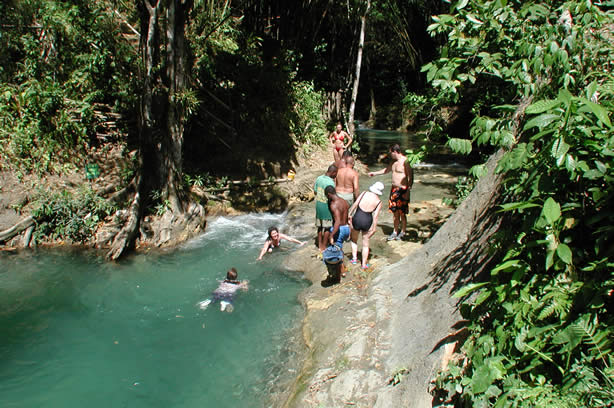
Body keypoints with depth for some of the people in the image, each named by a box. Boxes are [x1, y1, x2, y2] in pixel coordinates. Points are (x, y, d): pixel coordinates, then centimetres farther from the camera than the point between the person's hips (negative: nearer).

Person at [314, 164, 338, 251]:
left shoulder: (319, 178, 0)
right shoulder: (331, 182, -22)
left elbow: (315, 191, 9)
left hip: (318, 205, 7)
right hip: (326, 207, -7)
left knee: (320, 227, 17)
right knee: (327, 228, 8)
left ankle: (320, 246, 26)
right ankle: (324, 247, 15)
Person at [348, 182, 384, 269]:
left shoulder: (364, 193, -3)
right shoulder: (379, 202, -2)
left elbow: (355, 204, -10)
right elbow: (375, 217, -6)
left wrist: (349, 214, -2)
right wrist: (373, 229, 0)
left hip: (357, 219, 0)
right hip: (367, 221, 0)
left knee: (354, 240, 27)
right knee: (365, 244, 18)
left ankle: (354, 258, 21)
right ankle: (364, 264, 23)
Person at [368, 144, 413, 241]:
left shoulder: (405, 161, -14)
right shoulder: (394, 162, 12)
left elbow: (410, 177, -16)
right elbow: (387, 169, 32)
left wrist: (408, 190, -19)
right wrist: (375, 173, 37)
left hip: (403, 190, -8)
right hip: (394, 189, 8)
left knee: (402, 213, 1)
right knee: (395, 212, 11)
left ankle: (402, 232, 16)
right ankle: (395, 232, 22)